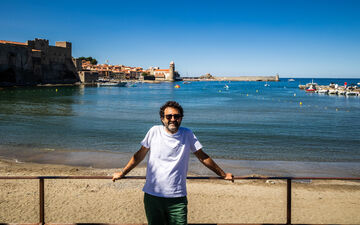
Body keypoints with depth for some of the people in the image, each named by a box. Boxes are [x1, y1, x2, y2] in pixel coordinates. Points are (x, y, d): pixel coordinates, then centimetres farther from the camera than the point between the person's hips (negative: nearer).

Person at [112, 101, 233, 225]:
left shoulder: (188, 134, 1)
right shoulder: (154, 131, 0)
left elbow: (203, 157, 10)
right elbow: (139, 155, 10)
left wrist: (223, 174, 15)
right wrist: (122, 173, 12)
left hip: (177, 197, 0)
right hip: (152, 195, 1)